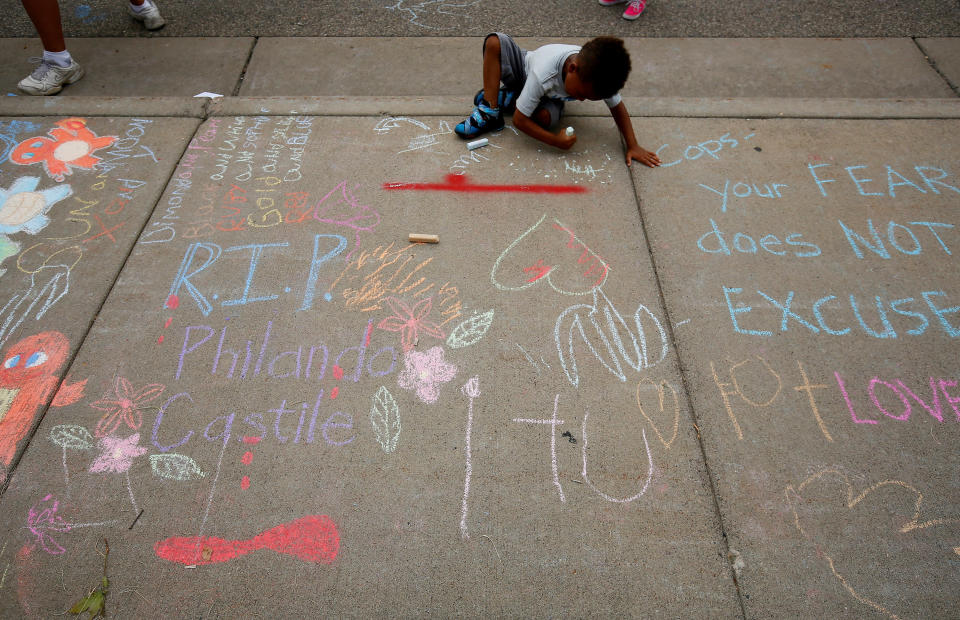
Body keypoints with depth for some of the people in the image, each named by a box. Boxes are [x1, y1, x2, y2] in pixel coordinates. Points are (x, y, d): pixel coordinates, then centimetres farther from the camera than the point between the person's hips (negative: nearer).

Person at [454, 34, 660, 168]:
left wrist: (633, 146, -25)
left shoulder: (596, 76, -34)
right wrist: (556, 141, -41)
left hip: (550, 97, 3)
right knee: (495, 41, -31)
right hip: (524, 72, -2)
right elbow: (519, 120, -37)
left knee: (544, 117, -35)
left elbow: (617, 106, -18)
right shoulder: (543, 74, -44)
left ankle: (510, 98, -3)